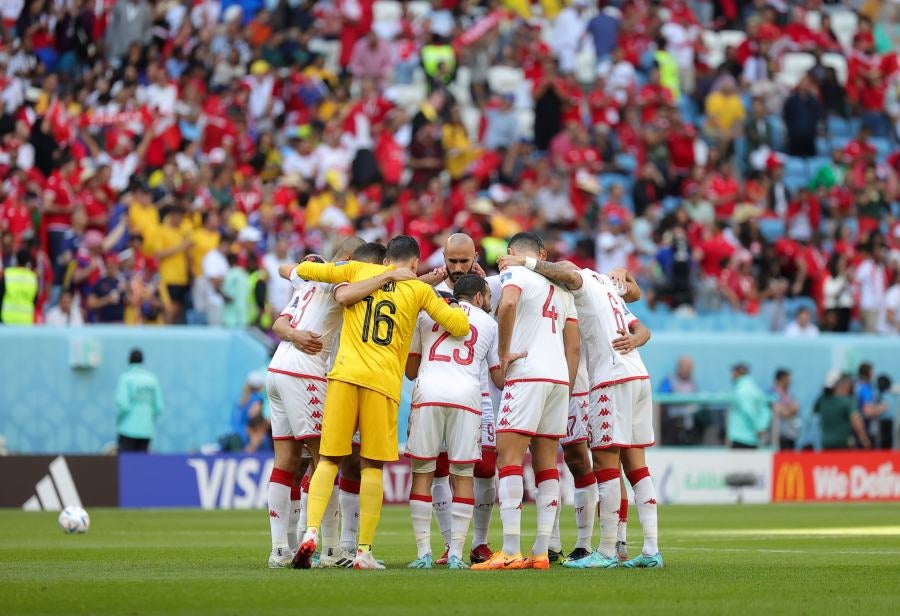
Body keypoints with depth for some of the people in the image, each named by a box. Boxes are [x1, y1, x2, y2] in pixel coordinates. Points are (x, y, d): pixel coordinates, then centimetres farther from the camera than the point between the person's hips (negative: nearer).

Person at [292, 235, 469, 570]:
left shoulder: (358, 270, 15)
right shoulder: (419, 290, 10)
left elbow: (302, 270, 18)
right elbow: (460, 326, 10)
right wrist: (450, 303, 30)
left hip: (345, 375, 1)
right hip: (384, 380, -1)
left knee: (328, 460, 5)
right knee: (372, 466, 4)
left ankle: (311, 532, -14)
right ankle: (364, 551, 0)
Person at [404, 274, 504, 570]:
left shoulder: (426, 314, 21)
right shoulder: (488, 324, 19)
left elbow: (410, 370, 23)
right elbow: (500, 379, 19)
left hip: (427, 393, 0)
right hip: (467, 397, 0)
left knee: (422, 472, 5)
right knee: (463, 474, 6)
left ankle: (423, 553, -1)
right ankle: (456, 553, 0)